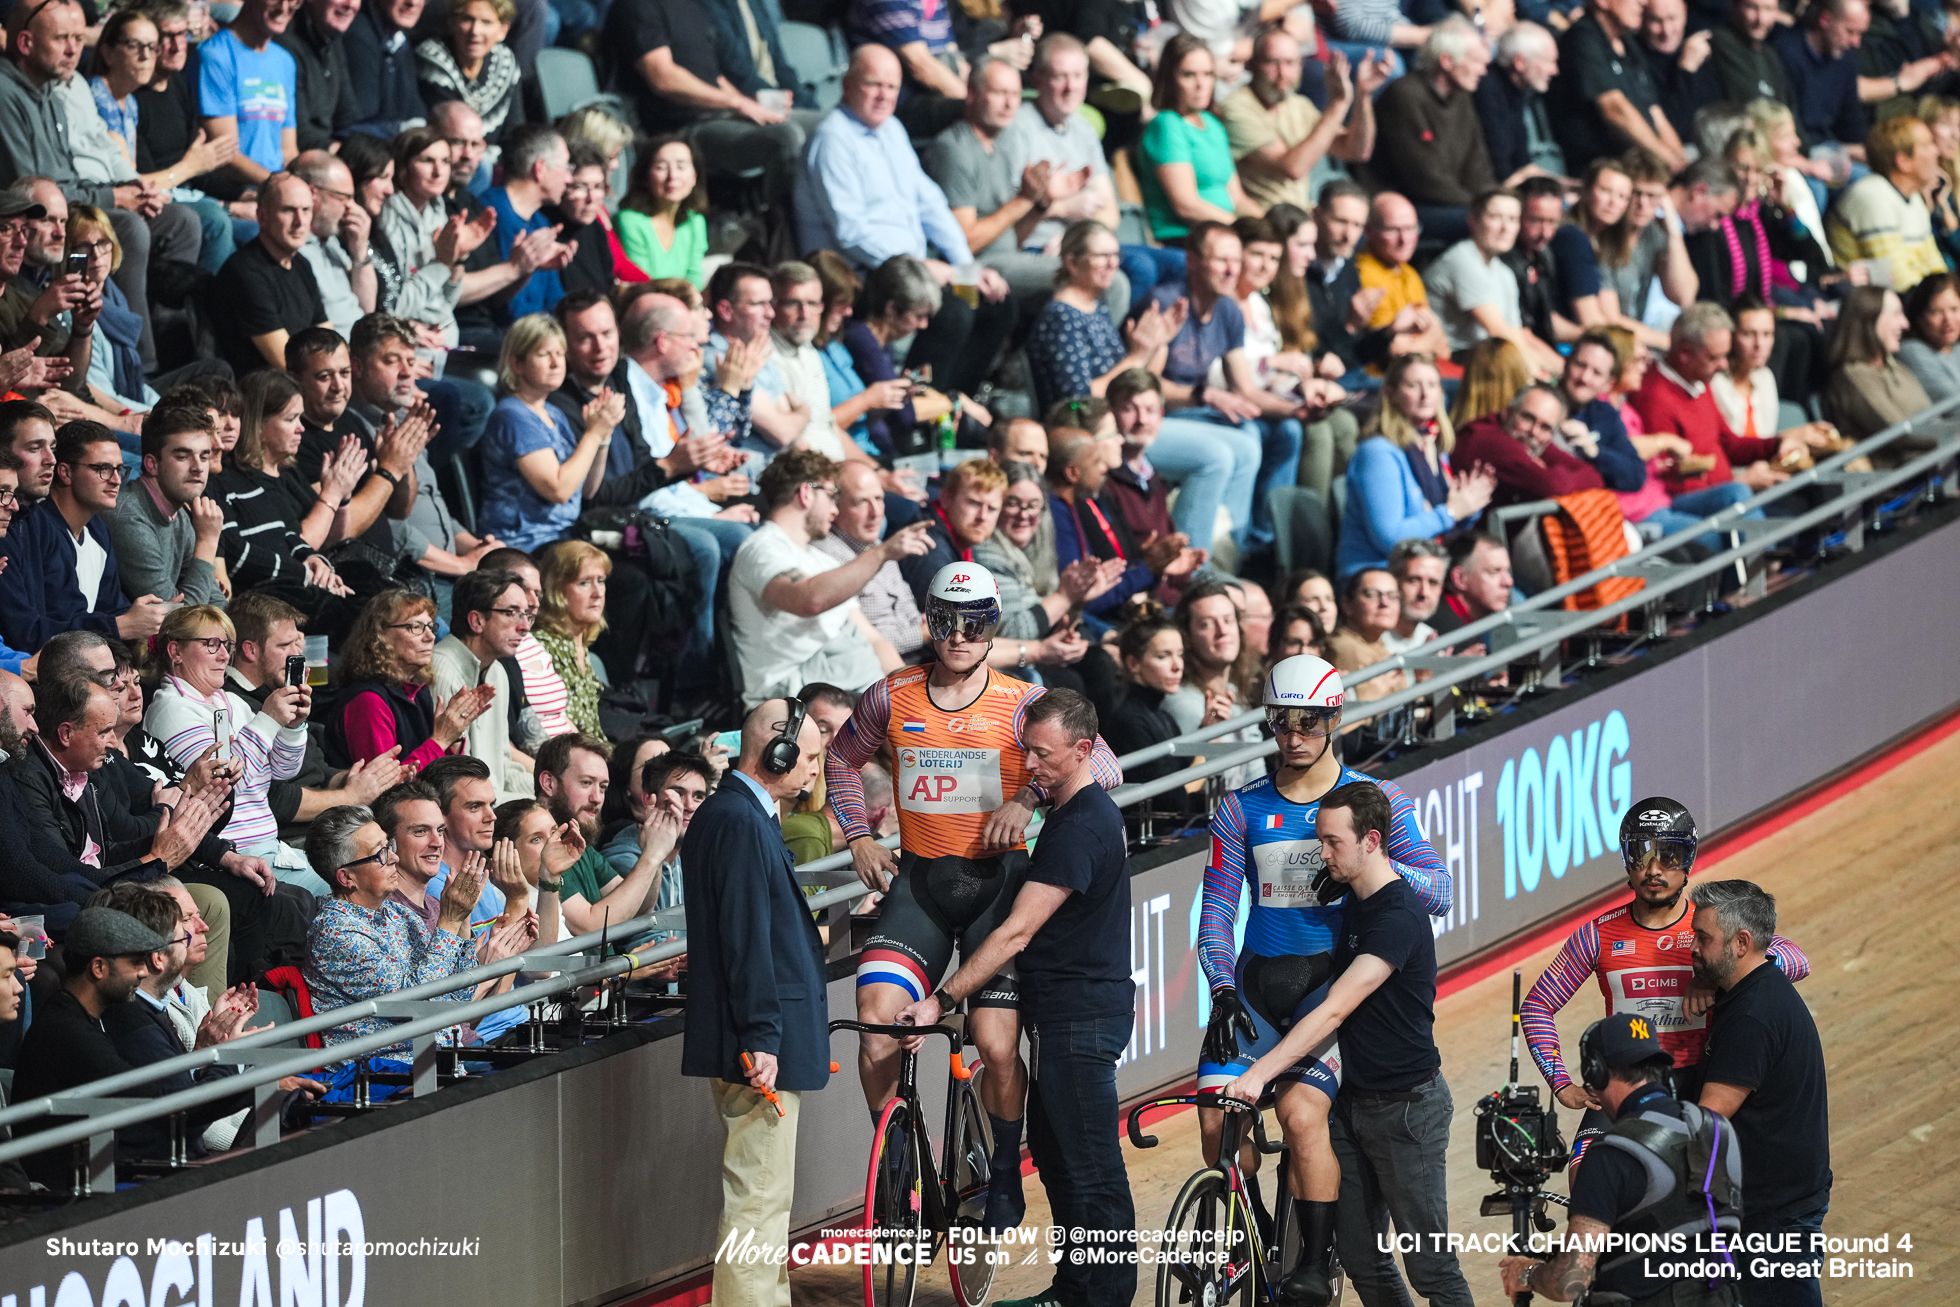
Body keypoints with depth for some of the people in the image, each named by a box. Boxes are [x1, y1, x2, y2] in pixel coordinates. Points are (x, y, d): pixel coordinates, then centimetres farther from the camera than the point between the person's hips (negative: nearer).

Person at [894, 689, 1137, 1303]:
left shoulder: (1080, 827, -20)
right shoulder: (1087, 811, 13)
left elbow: (1017, 932, -23)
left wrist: (942, 999, -22)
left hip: (1082, 1017, -11)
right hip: (1067, 1014, 11)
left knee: (1092, 1171, -5)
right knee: (1053, 1151, 17)